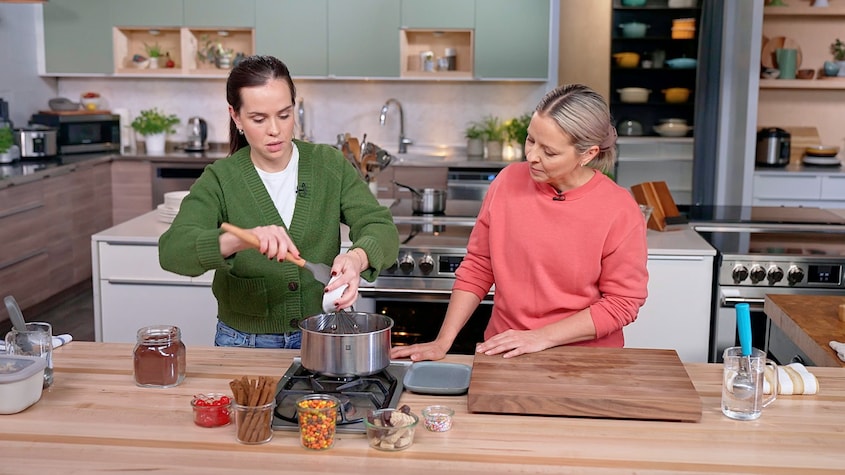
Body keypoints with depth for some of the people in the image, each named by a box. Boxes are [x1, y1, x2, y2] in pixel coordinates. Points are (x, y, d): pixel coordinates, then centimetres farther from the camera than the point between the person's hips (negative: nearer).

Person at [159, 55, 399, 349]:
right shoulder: (220, 181, -4)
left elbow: (382, 230, -9)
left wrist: (357, 258, -32)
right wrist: (241, 239, -38)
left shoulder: (330, 165, 1)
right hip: (245, 344, 0)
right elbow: (172, 250, -18)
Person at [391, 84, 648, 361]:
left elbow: (622, 302, -7)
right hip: (503, 355, 2)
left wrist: (542, 337, -13)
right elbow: (477, 268, 5)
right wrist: (443, 341, -1)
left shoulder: (620, 211, -11)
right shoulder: (508, 182, -2)